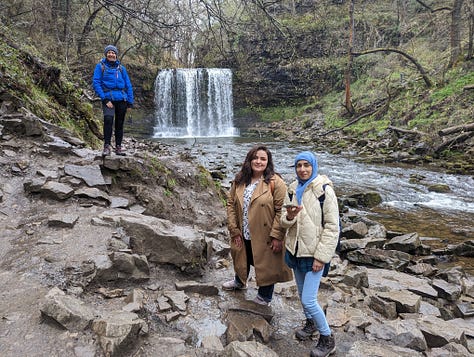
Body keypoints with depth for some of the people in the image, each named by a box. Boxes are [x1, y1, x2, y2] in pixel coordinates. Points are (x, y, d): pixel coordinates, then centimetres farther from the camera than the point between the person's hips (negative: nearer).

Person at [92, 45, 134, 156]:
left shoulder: (121, 68, 14)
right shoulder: (100, 66, 5)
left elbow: (128, 85, 15)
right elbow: (96, 83, -3)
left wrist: (130, 102, 8)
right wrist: (105, 99, -12)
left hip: (122, 99, 4)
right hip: (108, 99, -3)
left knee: (120, 123, 6)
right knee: (108, 119, -24)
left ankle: (118, 147, 16)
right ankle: (107, 146, -19)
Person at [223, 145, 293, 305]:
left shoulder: (275, 182, -17)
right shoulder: (239, 180, -1)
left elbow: (281, 210, -18)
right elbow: (231, 203, 2)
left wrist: (276, 236, -20)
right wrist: (234, 230, -2)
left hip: (264, 236, -5)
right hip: (242, 235, 5)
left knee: (266, 266, 13)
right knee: (242, 260, 28)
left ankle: (264, 296, 39)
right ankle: (239, 281, 58)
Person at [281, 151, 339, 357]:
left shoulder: (324, 190, -15)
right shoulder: (292, 189, 2)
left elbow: (332, 226, -15)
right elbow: (284, 221, 6)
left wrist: (321, 256, -16)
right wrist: (289, 217, -19)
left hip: (314, 252, -6)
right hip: (295, 249, 6)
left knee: (308, 300, -5)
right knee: (302, 294, 21)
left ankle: (327, 338, 18)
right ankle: (311, 323, 46)